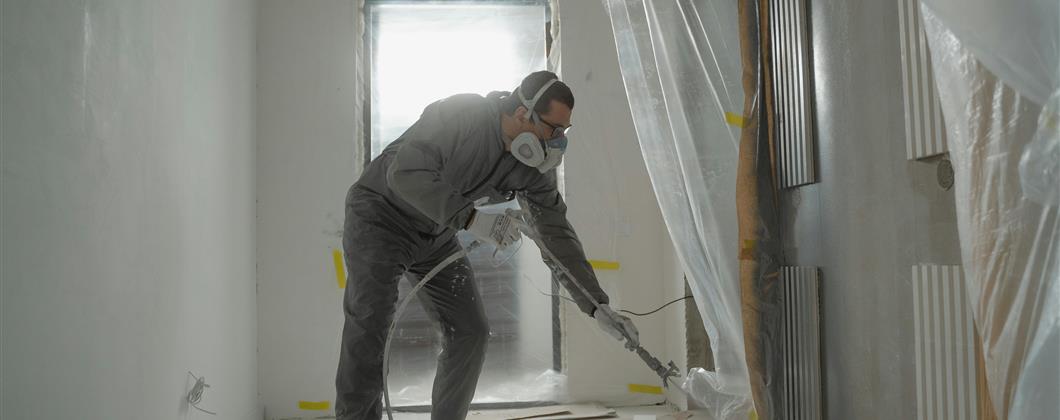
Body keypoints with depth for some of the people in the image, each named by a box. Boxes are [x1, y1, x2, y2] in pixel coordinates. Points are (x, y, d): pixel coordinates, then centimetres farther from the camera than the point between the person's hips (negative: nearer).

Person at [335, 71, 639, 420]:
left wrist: (598, 306, -12)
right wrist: (470, 218, -44)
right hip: (380, 217, -6)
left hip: (437, 234, 6)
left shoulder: (534, 166, -9)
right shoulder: (457, 114, -28)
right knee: (370, 325, -18)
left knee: (470, 332, 1)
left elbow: (557, 235, -7)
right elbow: (404, 173, -36)